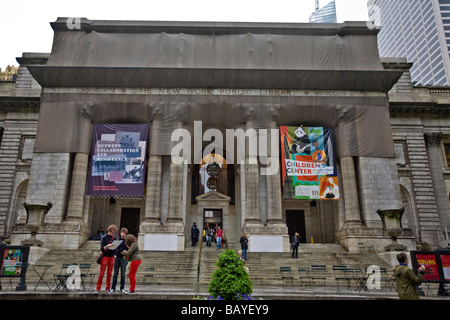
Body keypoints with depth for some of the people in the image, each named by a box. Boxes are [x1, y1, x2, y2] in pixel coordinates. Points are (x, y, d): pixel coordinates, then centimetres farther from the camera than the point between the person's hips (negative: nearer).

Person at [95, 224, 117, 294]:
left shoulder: (114, 238, 7)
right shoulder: (104, 237, -5)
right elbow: (102, 249, -9)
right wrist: (107, 246, -26)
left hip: (111, 257, 4)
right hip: (105, 257, -4)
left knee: (109, 274, 7)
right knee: (101, 273, -3)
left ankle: (108, 289, 14)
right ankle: (98, 289, 4)